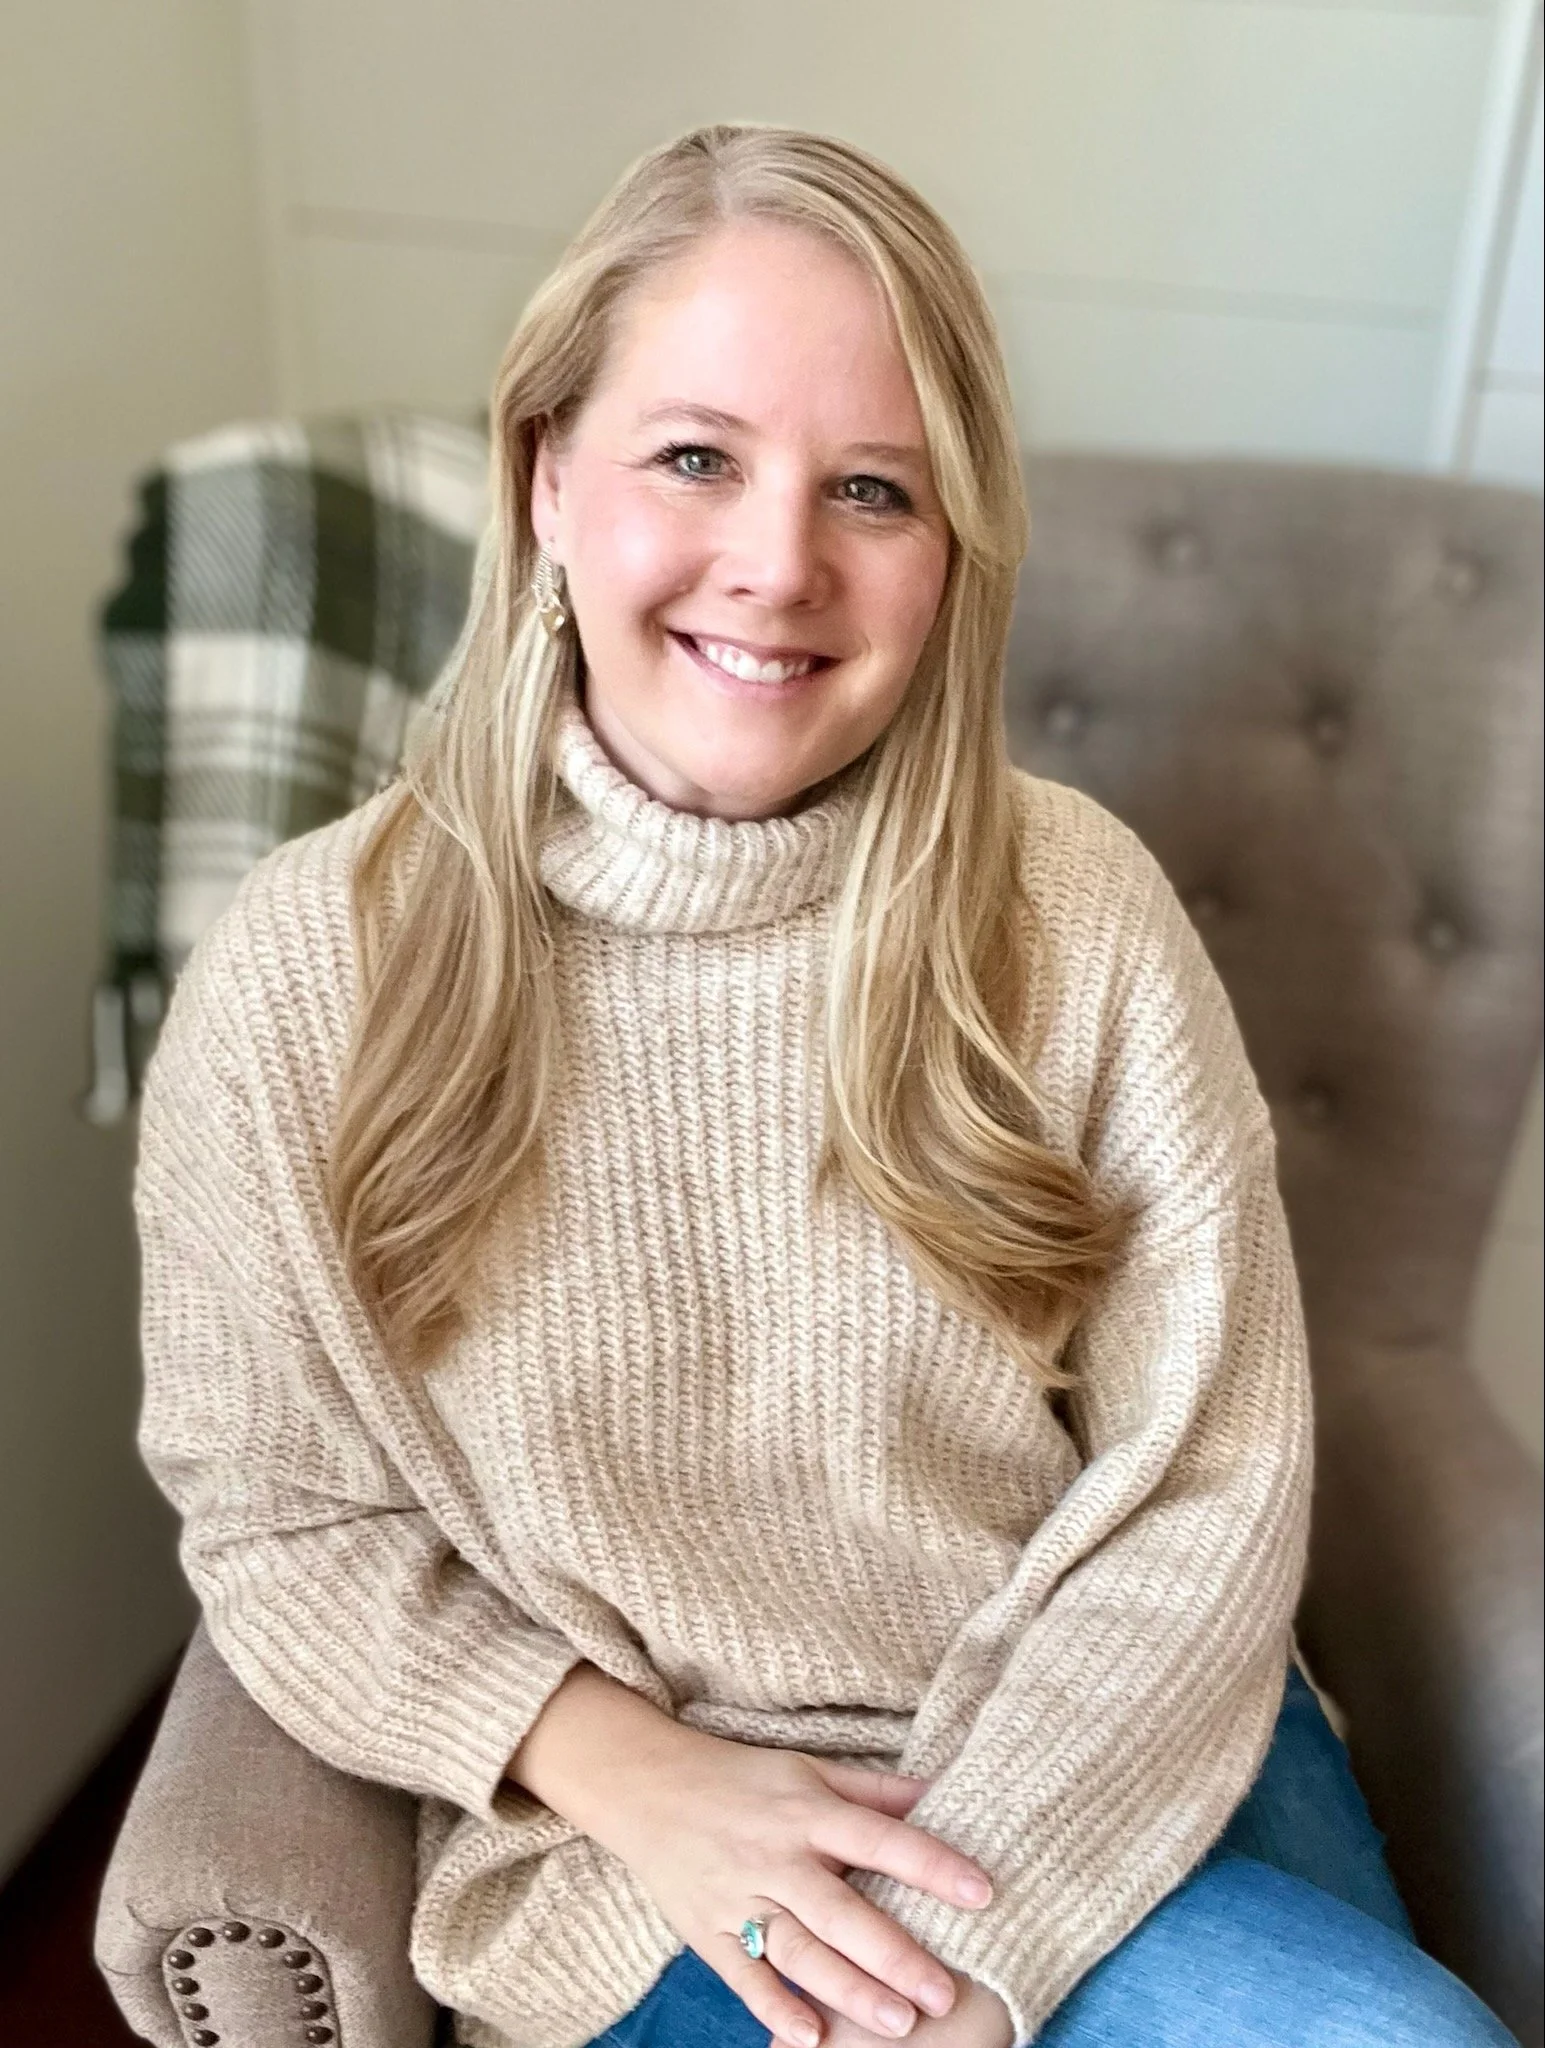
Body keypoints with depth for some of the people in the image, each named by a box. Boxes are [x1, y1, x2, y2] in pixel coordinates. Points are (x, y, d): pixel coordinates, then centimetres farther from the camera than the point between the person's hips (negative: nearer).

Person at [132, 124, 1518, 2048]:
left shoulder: (1078, 912, -11)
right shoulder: (306, 969, -13)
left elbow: (1209, 1486, -8)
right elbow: (276, 1520, -4)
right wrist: (628, 1772, -16)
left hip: (1102, 1758, 3)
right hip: (636, 1823, -2)